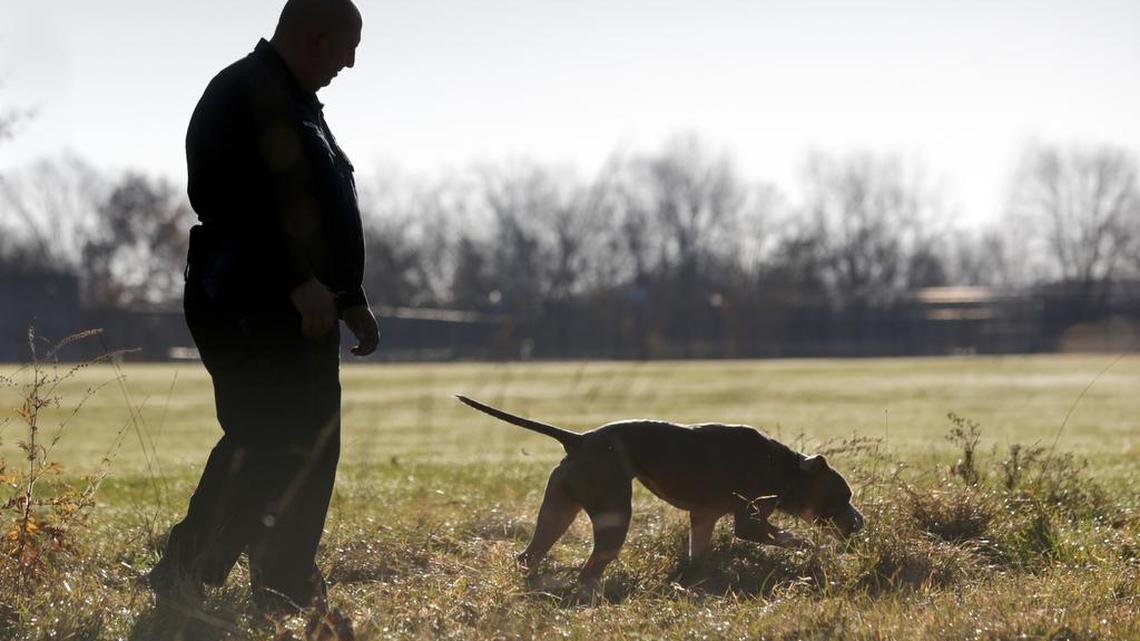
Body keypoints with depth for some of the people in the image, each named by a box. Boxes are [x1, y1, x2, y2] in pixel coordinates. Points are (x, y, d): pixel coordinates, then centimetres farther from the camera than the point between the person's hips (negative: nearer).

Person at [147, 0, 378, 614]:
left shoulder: (298, 105, 21)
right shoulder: (243, 95, -11)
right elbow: (230, 201, -23)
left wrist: (351, 300, 24)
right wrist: (299, 281, -27)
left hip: (301, 311, 10)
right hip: (253, 310, -10)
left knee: (310, 453, 8)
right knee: (275, 443, -17)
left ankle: (285, 594, 13)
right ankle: (184, 575, -12)